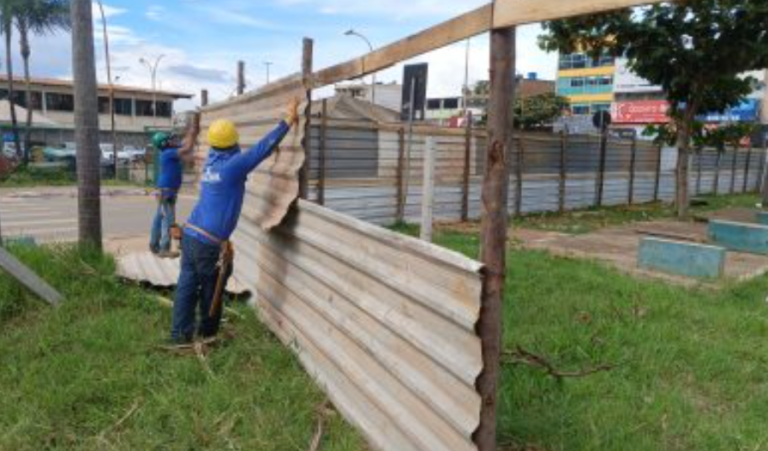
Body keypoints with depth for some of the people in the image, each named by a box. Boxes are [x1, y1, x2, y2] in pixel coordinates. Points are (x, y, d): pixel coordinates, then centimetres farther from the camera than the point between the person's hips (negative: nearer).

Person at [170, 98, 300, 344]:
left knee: (187, 285, 11)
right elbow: (263, 148, -12)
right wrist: (288, 121, -6)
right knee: (211, 288, 13)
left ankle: (180, 333, 17)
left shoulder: (211, 161, 10)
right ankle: (207, 332, 30)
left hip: (190, 234, 7)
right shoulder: (233, 165, -12)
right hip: (208, 242, -7)